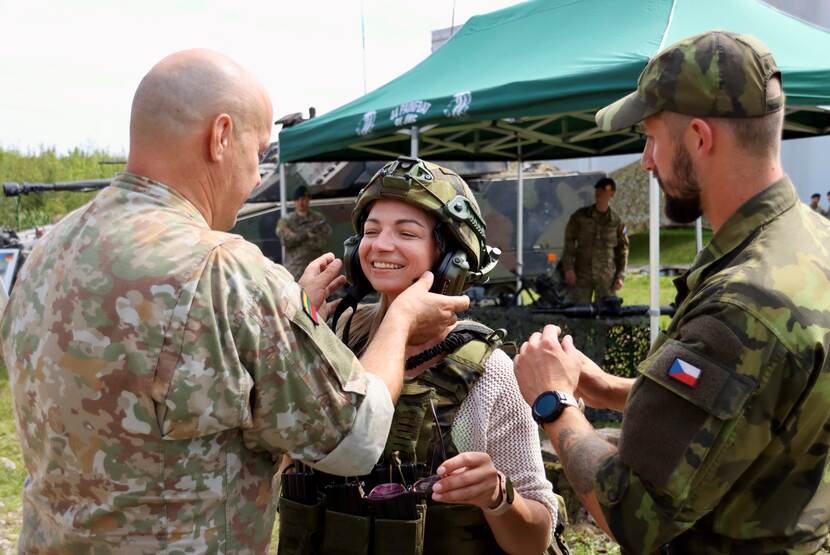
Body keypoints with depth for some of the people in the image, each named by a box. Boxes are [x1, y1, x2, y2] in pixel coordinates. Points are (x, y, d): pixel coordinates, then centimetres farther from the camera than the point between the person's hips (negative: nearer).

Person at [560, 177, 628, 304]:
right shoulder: (580, 216, 3)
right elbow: (569, 242, 3)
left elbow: (622, 250, 9)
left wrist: (620, 276, 1)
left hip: (607, 278, 0)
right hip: (582, 275, 0)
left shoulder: (617, 222, 4)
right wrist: (568, 268, -5)